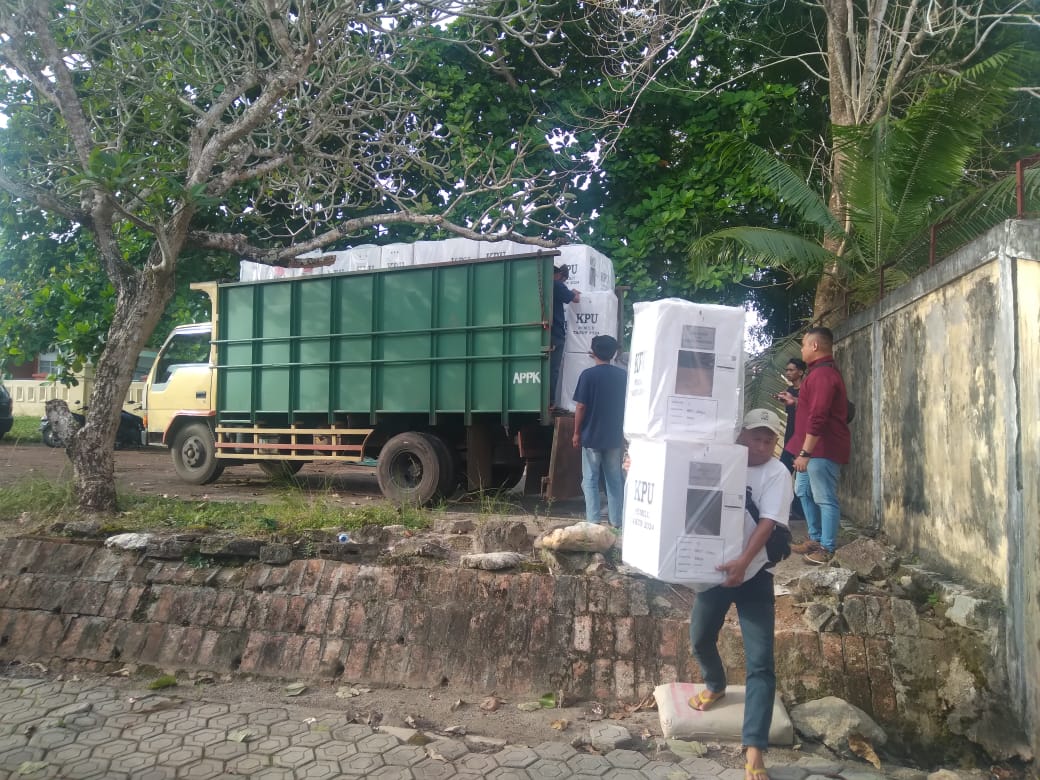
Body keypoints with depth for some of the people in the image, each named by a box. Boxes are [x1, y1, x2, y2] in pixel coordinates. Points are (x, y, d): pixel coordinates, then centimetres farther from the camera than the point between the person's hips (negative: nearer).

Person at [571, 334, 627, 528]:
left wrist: (577, 432, -1)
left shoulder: (588, 375, -10)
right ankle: (616, 521, 15)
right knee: (614, 480, 12)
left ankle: (593, 521, 1)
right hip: (615, 437, 4)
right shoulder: (622, 375, 3)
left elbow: (581, 406, -11)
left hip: (591, 436, -4)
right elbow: (627, 406, 9)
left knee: (590, 480, 4)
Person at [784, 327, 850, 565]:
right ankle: (816, 538, 27)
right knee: (803, 491, 18)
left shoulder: (822, 374, -19)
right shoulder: (822, 371, 17)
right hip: (815, 447, 11)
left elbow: (817, 418, -25)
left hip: (823, 448, -11)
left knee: (824, 498, -5)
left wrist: (805, 452, -25)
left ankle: (828, 549, 2)